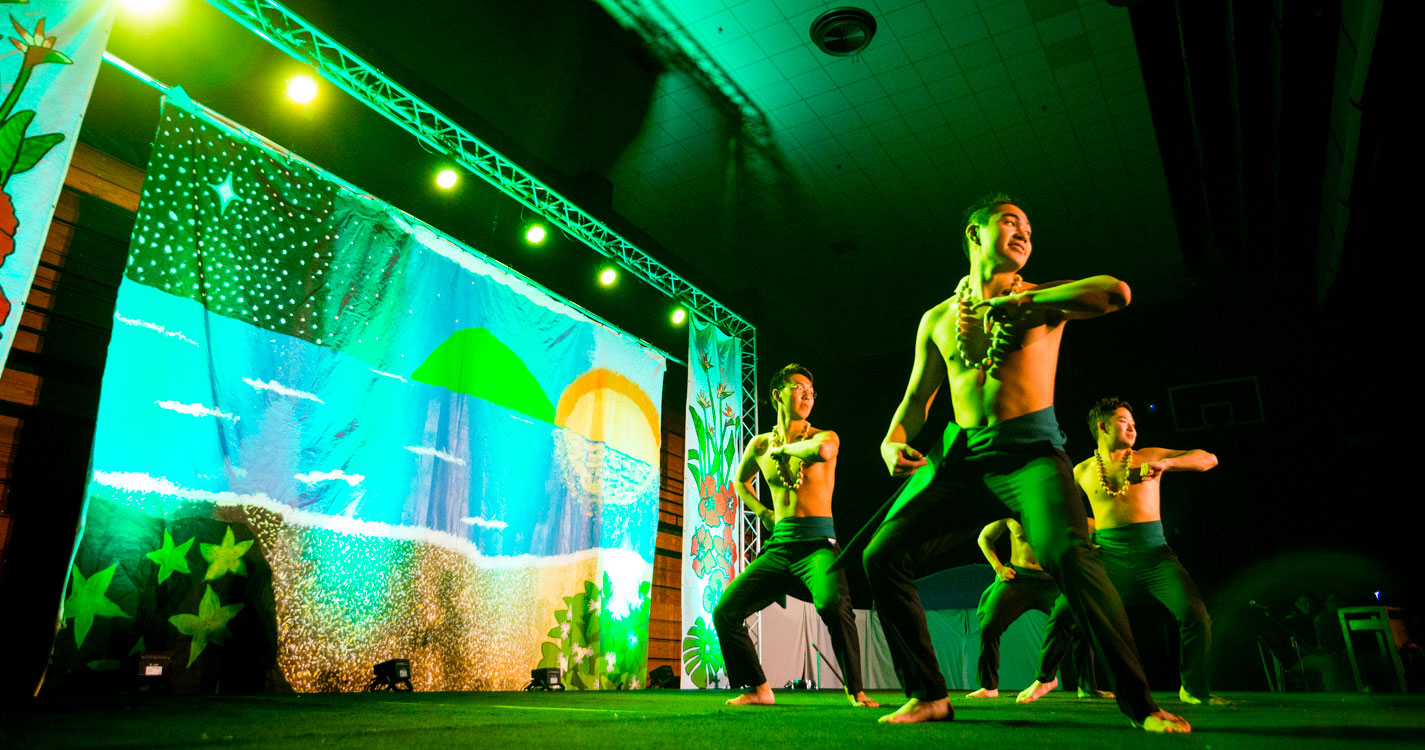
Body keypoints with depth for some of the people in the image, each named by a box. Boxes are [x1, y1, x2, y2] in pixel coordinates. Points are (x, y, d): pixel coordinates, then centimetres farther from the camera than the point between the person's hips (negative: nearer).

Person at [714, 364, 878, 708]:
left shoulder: (824, 436, 1)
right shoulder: (760, 444, 13)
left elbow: (822, 450, -26)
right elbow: (740, 481, 32)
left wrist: (784, 447, -9)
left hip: (817, 544, -4)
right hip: (778, 547, 5)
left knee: (833, 605, -33)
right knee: (724, 612, -2)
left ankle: (855, 691, -14)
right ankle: (759, 689, 15)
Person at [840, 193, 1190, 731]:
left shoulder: (1041, 298, 8)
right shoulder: (937, 319, 17)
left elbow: (1115, 292, -12)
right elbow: (917, 397, 19)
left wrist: (1015, 301, -12)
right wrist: (893, 442, -1)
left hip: (1030, 449, -3)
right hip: (961, 453, 4)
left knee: (1069, 555, -29)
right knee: (881, 556, -7)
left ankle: (1138, 702, -11)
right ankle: (928, 696, 5)